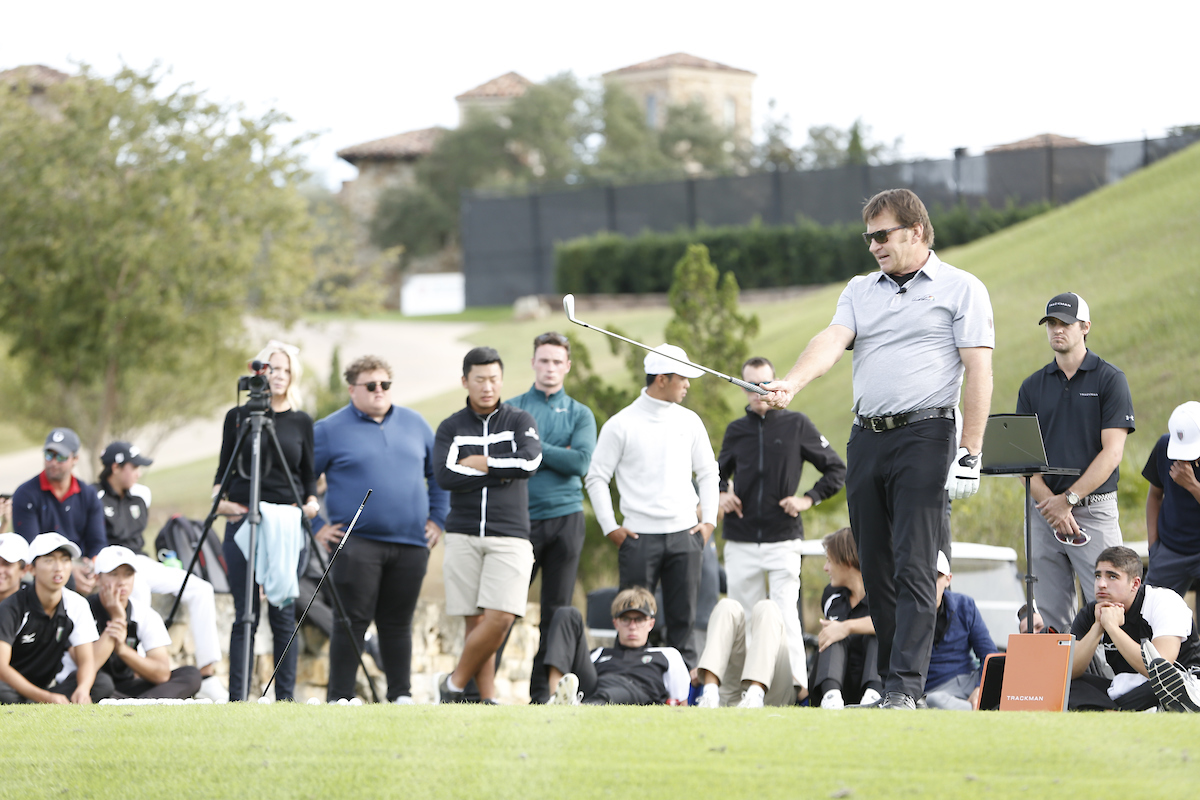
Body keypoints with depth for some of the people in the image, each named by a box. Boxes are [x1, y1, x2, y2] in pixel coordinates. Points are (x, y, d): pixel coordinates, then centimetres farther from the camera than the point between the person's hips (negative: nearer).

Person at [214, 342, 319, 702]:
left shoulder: (302, 422, 11)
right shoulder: (238, 417, 9)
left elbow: (309, 474, 15)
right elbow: (224, 470, 10)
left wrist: (312, 502, -3)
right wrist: (220, 499, -7)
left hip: (287, 524, 1)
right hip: (243, 520, -1)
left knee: (283, 614, -1)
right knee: (245, 614, -4)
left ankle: (285, 696, 2)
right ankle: (237, 698, -3)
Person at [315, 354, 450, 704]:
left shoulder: (415, 424, 12)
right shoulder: (330, 430, 0)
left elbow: (440, 473, 21)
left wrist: (438, 518, 11)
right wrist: (315, 527, -4)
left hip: (410, 544, 4)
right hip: (356, 543, -4)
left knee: (398, 623, 9)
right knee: (352, 622, -6)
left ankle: (401, 695, 15)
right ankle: (339, 698, -4)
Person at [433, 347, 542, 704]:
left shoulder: (520, 421, 10)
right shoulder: (451, 428, 10)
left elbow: (529, 462, -10)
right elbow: (445, 475, -7)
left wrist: (479, 463, -5)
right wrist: (501, 471, -6)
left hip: (509, 536, -1)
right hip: (463, 536, 1)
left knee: (500, 617, -14)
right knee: (476, 621, -2)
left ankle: (454, 684, 0)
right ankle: (488, 698, 2)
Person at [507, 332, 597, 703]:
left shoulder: (579, 414, 11)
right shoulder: (511, 409, 8)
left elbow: (581, 462, -5)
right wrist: (556, 456, -9)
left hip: (565, 516, 2)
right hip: (521, 517, -2)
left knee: (557, 610, 3)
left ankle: (543, 692, 7)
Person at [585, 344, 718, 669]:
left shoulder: (689, 421, 9)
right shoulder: (622, 425, -3)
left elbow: (708, 472, 17)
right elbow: (596, 477, 1)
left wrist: (709, 520, 8)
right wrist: (610, 527, -4)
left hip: (685, 535, 3)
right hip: (640, 536, -3)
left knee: (683, 619, 4)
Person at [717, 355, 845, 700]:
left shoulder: (796, 424, 3)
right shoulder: (736, 430, 12)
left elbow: (837, 470, 8)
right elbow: (720, 471, 28)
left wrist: (808, 499, -3)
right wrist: (722, 494, 7)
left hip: (783, 541, -3)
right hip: (741, 542, 3)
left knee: (785, 613, -13)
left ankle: (796, 684, -13)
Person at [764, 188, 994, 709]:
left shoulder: (961, 289, 3)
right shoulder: (860, 291, 18)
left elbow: (978, 372, -4)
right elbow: (832, 340, 1)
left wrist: (970, 453, -13)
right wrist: (791, 383, -20)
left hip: (925, 436, -6)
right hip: (866, 439, 6)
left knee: (914, 567, -12)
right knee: (876, 569, 6)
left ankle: (905, 687, -16)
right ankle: (891, 679, 13)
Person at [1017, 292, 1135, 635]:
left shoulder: (1110, 380, 1)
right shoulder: (1032, 386, 12)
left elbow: (1112, 452, -7)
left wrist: (1069, 499, -14)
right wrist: (1050, 504, -10)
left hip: (1095, 508, -4)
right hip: (1043, 512, 4)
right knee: (1050, 616, 1)